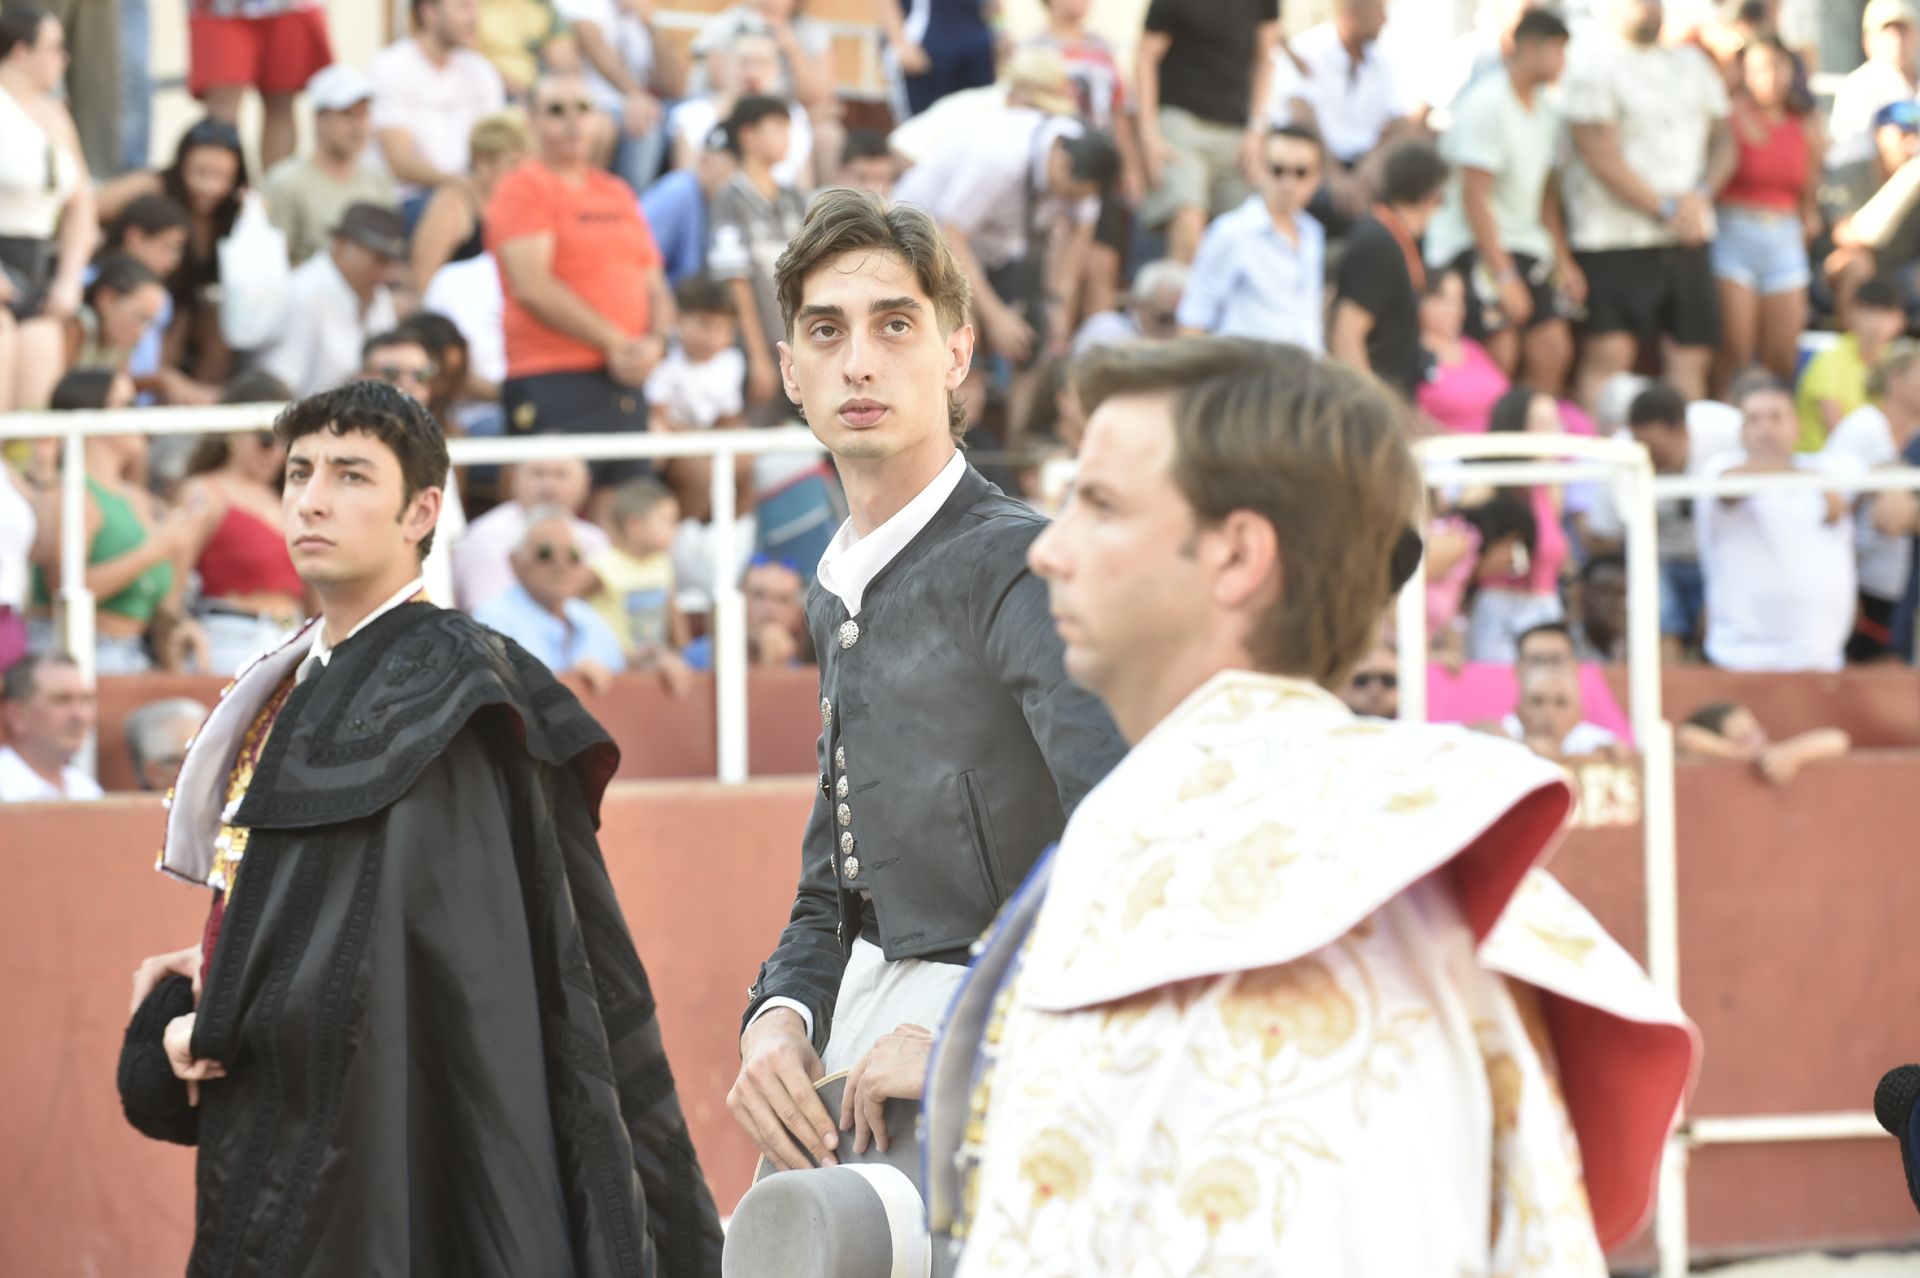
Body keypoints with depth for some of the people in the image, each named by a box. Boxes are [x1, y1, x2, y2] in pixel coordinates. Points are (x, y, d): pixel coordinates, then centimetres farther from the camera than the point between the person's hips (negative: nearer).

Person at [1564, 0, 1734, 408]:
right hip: (1617, 233, -6)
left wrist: (1701, 194, -5)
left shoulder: (1692, 63, 16)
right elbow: (1601, 156, -11)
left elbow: (1722, 141, 15)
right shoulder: (1593, 64, -4)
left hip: (1686, 236, 6)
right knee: (1610, 353, -13)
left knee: (1692, 355, 3)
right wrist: (1664, 208, -12)